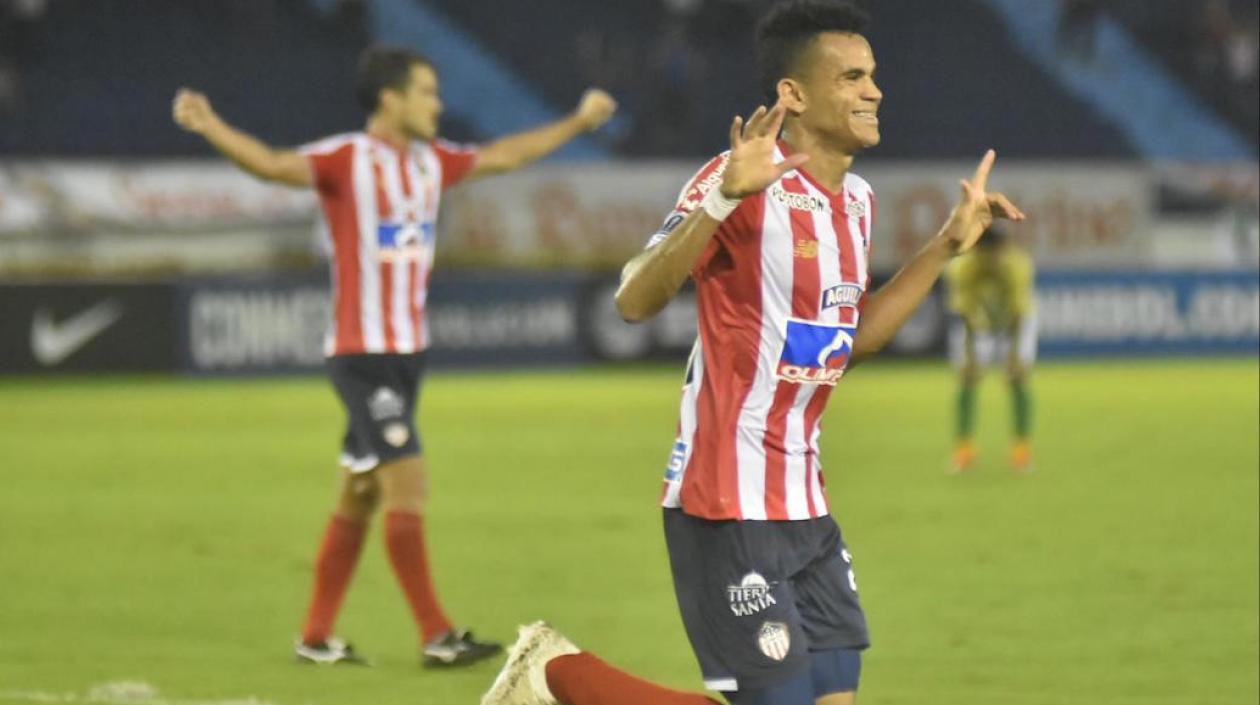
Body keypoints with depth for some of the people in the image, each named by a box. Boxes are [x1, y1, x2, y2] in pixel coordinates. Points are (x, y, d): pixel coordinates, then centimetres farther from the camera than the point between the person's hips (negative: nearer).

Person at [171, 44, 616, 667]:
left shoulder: (431, 162, 10)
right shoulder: (347, 160, -13)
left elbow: (503, 156, 26)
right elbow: (273, 164, -28)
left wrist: (579, 122, 33)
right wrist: (210, 127, -44)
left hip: (408, 351, 8)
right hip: (362, 353, -8)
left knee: (360, 496, 11)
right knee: (408, 486, -10)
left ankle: (316, 637, 17)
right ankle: (437, 637, -6)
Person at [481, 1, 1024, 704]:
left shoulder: (857, 199, 11)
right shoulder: (748, 184, -15)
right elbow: (636, 301, -24)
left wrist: (948, 246, 18)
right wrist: (724, 197, -36)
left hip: (804, 505, 9)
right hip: (729, 507, -9)